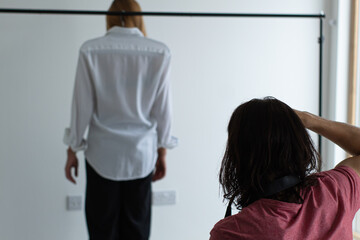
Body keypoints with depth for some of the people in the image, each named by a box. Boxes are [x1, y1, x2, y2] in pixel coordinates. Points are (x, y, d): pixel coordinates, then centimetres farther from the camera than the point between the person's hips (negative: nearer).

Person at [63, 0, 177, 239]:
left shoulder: (91, 50, -7)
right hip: (141, 154, 1)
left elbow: (82, 106, -4)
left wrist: (72, 150, 7)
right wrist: (162, 153, 9)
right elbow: (162, 109, -2)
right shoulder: (159, 53, -6)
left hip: (102, 154, 0)